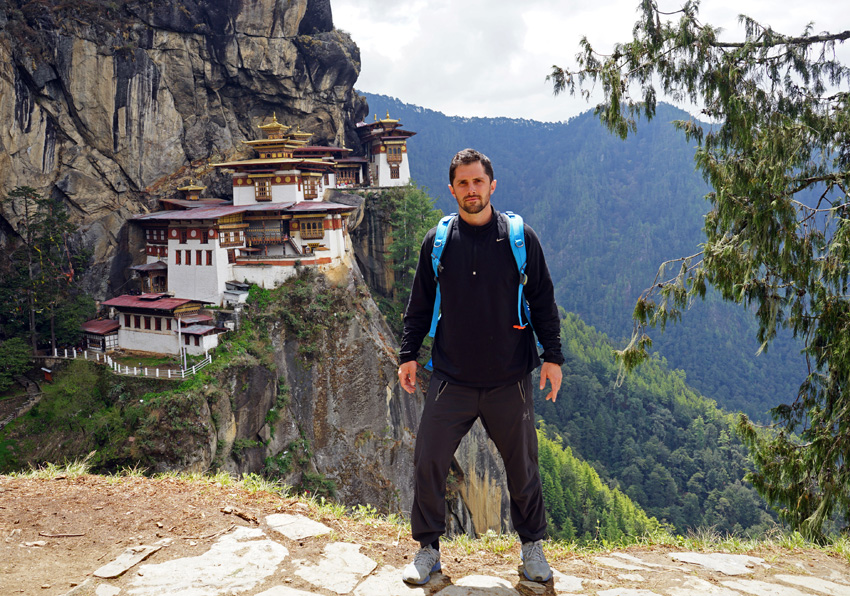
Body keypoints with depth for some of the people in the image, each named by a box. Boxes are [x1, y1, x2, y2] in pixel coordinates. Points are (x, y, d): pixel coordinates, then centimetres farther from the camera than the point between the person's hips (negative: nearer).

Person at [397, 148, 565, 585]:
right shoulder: (437, 242, 3)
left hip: (509, 382, 0)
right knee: (428, 465, 1)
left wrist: (552, 356, 0)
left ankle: (532, 547, 33)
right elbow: (419, 306, 10)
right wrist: (408, 354, 5)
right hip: (451, 381, 1)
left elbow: (543, 302, 4)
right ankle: (428, 549, 21)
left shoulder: (520, 238, -1)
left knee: (522, 467, 11)